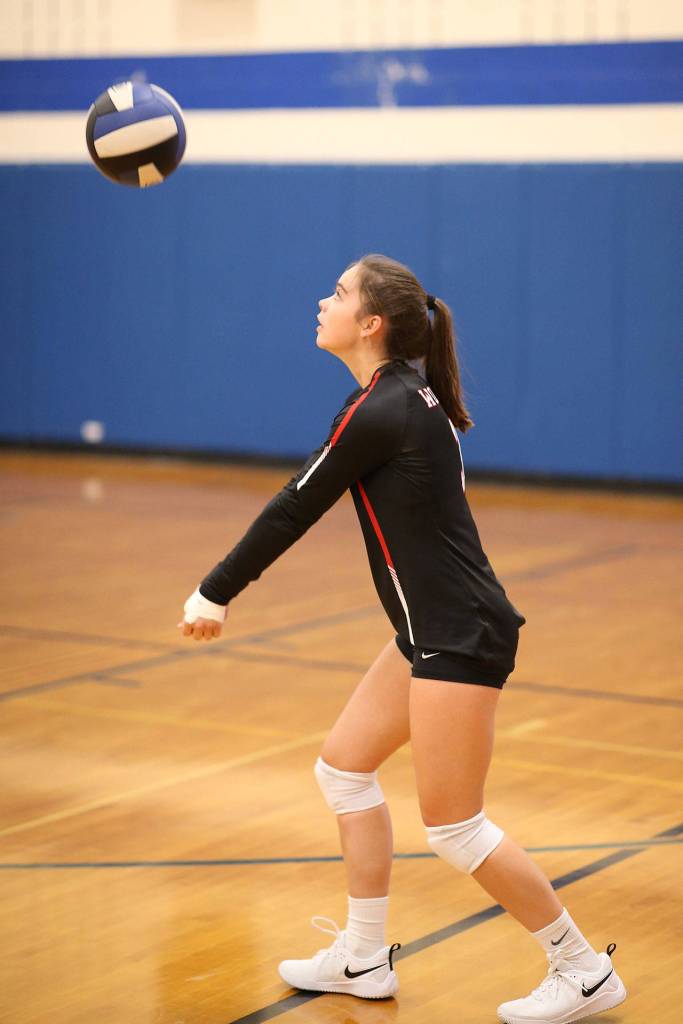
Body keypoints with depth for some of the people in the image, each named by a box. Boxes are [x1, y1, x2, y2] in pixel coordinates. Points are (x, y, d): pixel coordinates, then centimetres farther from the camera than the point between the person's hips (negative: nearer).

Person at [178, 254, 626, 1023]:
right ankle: (363, 960, 25)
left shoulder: (377, 411, -18)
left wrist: (214, 594, -1)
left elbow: (293, 511, -10)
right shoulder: (408, 393, 7)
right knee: (343, 767, 16)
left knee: (453, 828, -3)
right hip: (434, 632, 10)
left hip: (459, 639, -10)